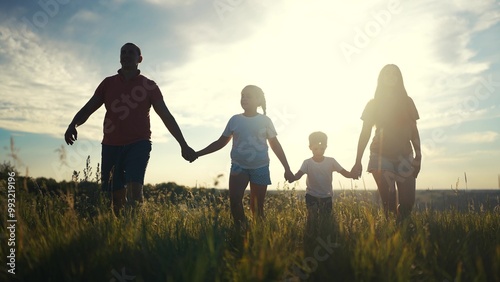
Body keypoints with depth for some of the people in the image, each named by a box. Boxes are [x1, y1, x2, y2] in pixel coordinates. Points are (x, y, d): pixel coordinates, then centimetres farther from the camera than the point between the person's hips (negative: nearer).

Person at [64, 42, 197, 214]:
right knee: (116, 195, 0)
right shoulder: (108, 83, 13)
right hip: (111, 145, 3)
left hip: (139, 143, -2)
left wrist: (183, 145, 0)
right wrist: (73, 125, -14)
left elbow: (166, 116, 5)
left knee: (134, 189, -22)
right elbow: (88, 109, 8)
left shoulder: (148, 85, 7)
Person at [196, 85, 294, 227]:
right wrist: (198, 154, 2)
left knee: (257, 206, 5)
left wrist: (287, 169, 3)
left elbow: (275, 145, 5)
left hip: (260, 167, -1)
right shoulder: (235, 120, 3)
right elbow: (221, 142, 9)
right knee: (234, 200, -16)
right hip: (239, 166, 1)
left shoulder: (265, 121, 0)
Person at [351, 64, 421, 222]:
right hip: (381, 157, -2)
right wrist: (358, 162, -1)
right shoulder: (373, 104, 7)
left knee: (407, 202, -6)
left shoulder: (407, 102, 12)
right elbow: (365, 134, 5)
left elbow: (414, 132, 11)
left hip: (404, 157, 2)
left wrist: (418, 156, 0)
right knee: (389, 202, -7)